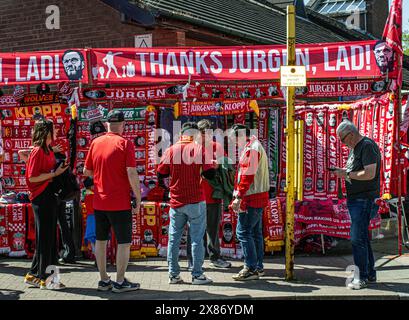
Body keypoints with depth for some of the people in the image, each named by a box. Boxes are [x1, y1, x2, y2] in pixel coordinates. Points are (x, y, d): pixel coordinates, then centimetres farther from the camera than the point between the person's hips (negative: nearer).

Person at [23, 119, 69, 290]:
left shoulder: (48, 151, 13)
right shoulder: (37, 151, -13)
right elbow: (32, 177, -17)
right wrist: (55, 173, -16)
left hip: (49, 196, 9)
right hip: (41, 198, -9)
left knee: (49, 238, 14)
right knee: (45, 238, -3)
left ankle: (33, 275, 23)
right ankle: (43, 278, 6)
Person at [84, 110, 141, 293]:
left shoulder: (95, 143, 4)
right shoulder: (125, 144, -10)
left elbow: (87, 171, 10)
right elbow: (131, 173, -17)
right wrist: (138, 199, -9)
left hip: (99, 202, 5)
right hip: (120, 203, -5)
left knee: (101, 240, 14)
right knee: (124, 242, 5)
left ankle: (103, 280, 20)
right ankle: (120, 282, 7)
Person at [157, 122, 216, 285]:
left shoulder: (170, 150, 2)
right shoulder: (199, 149, -5)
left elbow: (160, 174, 6)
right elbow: (210, 173, -10)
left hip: (176, 202, 3)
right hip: (196, 201, -3)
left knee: (174, 239, 9)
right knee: (197, 238, 3)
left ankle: (174, 275, 12)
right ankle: (197, 275, 4)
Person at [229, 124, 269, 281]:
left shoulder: (251, 149, -14)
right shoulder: (256, 147, 20)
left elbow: (247, 176, -21)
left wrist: (239, 197, -22)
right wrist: (240, 196, 19)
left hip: (251, 198, -11)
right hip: (258, 198, 11)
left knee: (243, 232, -9)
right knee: (255, 232, 14)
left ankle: (251, 268, -7)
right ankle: (258, 267, 21)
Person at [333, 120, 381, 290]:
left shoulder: (368, 146, -13)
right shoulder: (354, 148, 18)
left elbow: (369, 174, -23)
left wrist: (347, 174, -14)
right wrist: (343, 171, 9)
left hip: (364, 199, -10)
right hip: (356, 199, 10)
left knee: (358, 239, -9)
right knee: (362, 238, 15)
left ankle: (362, 277, -2)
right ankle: (370, 274, 24)